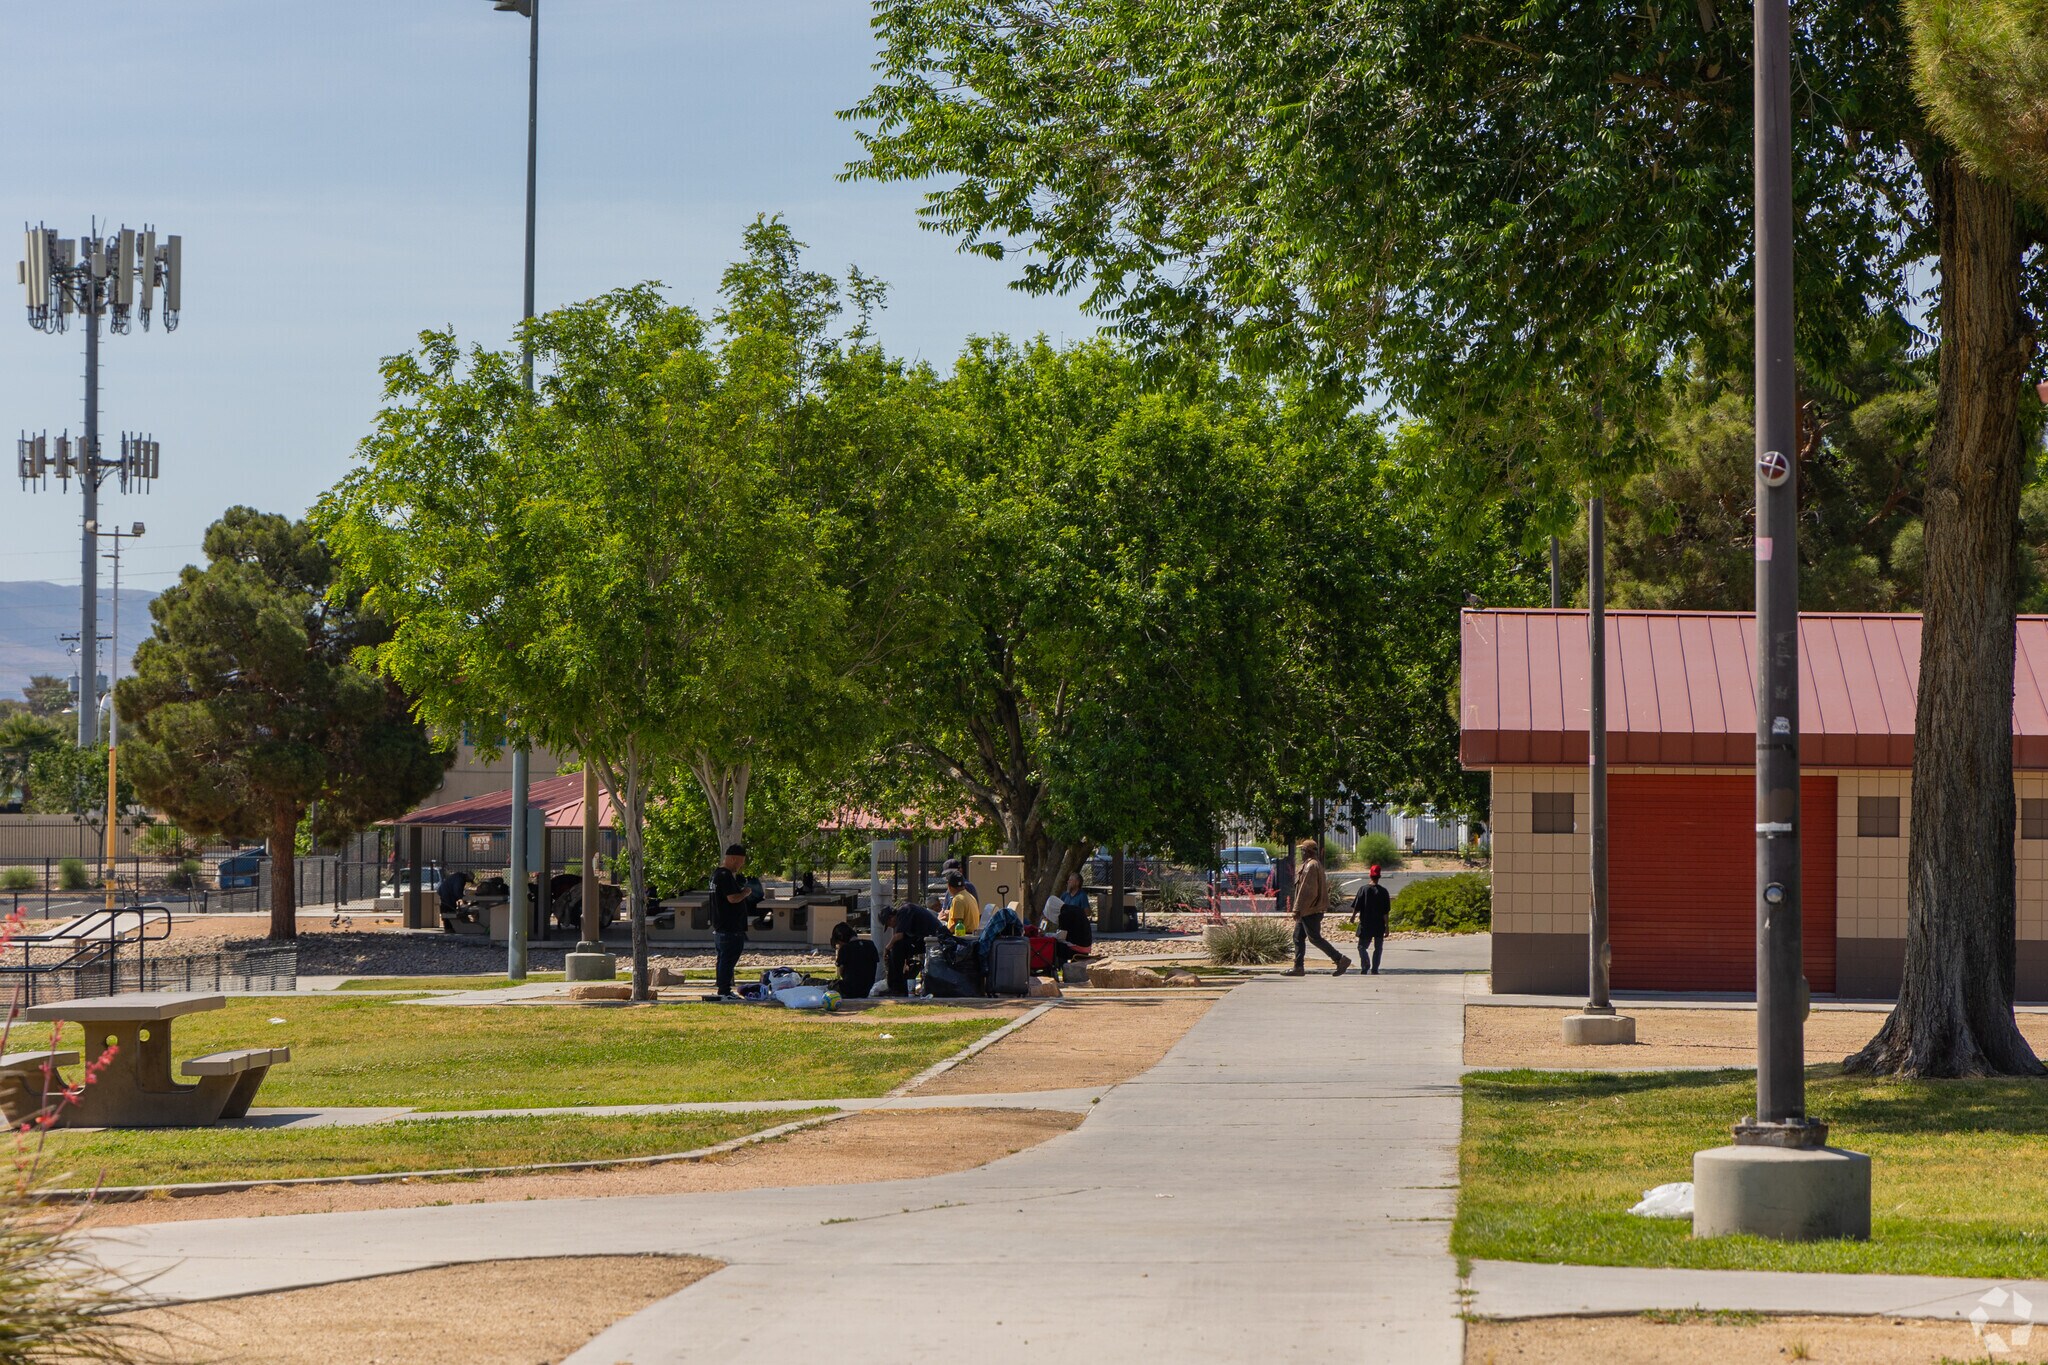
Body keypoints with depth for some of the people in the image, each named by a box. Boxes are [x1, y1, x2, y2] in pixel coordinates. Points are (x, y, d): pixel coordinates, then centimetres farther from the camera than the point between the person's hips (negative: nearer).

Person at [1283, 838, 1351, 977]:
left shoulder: (1310, 866, -16)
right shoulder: (1315, 865, 17)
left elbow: (1306, 890, -22)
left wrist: (1297, 910, -20)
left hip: (1310, 910, -11)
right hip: (1309, 911, 11)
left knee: (1314, 938, -9)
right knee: (1298, 937, 12)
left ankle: (1340, 959, -9)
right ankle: (1298, 968, 12)